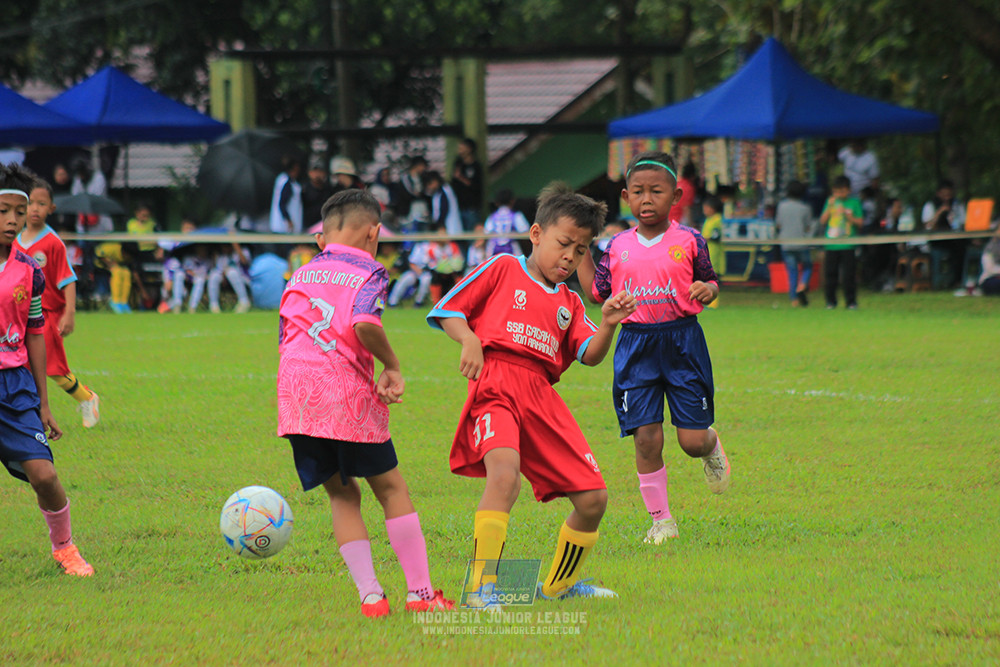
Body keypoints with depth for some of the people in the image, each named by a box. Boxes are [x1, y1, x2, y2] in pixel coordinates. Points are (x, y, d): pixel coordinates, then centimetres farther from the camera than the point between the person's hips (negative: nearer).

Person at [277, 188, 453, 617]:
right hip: (348, 393, -4)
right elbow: (364, 324, -18)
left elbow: (284, 341, 17)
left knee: (342, 494, 14)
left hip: (295, 392, 4)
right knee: (391, 487, 10)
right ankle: (420, 591, 9)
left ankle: (369, 594, 3)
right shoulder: (368, 273, 2)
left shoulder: (300, 277, 20)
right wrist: (391, 366, -3)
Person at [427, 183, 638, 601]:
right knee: (505, 472, -34)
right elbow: (447, 310, 10)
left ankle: (559, 584, 28)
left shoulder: (568, 304, 25)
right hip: (495, 386, -6)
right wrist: (469, 339, -8)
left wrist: (608, 326, -8)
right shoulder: (502, 269, 13)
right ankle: (483, 587, -29)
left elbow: (589, 355, 10)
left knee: (593, 498, 4)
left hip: (542, 397, 6)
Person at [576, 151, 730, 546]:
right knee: (646, 438, -5)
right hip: (636, 344, 2)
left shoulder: (689, 242, -1)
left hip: (682, 340, -2)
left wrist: (708, 289, -14)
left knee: (692, 441, -2)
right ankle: (660, 520, 9)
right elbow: (597, 292, 11)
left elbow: (710, 281, 9)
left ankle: (712, 447, 37)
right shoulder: (618, 247, 6)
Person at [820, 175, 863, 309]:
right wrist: (830, 207, -5)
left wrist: (847, 215, -13)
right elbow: (822, 221, 6)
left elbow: (859, 222, 0)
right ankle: (831, 301, 13)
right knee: (830, 273, 3)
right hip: (831, 245, 2)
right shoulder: (831, 201, 11)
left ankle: (851, 302, 5)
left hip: (848, 245, -2)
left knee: (848, 275, -4)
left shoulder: (854, 202, 4)